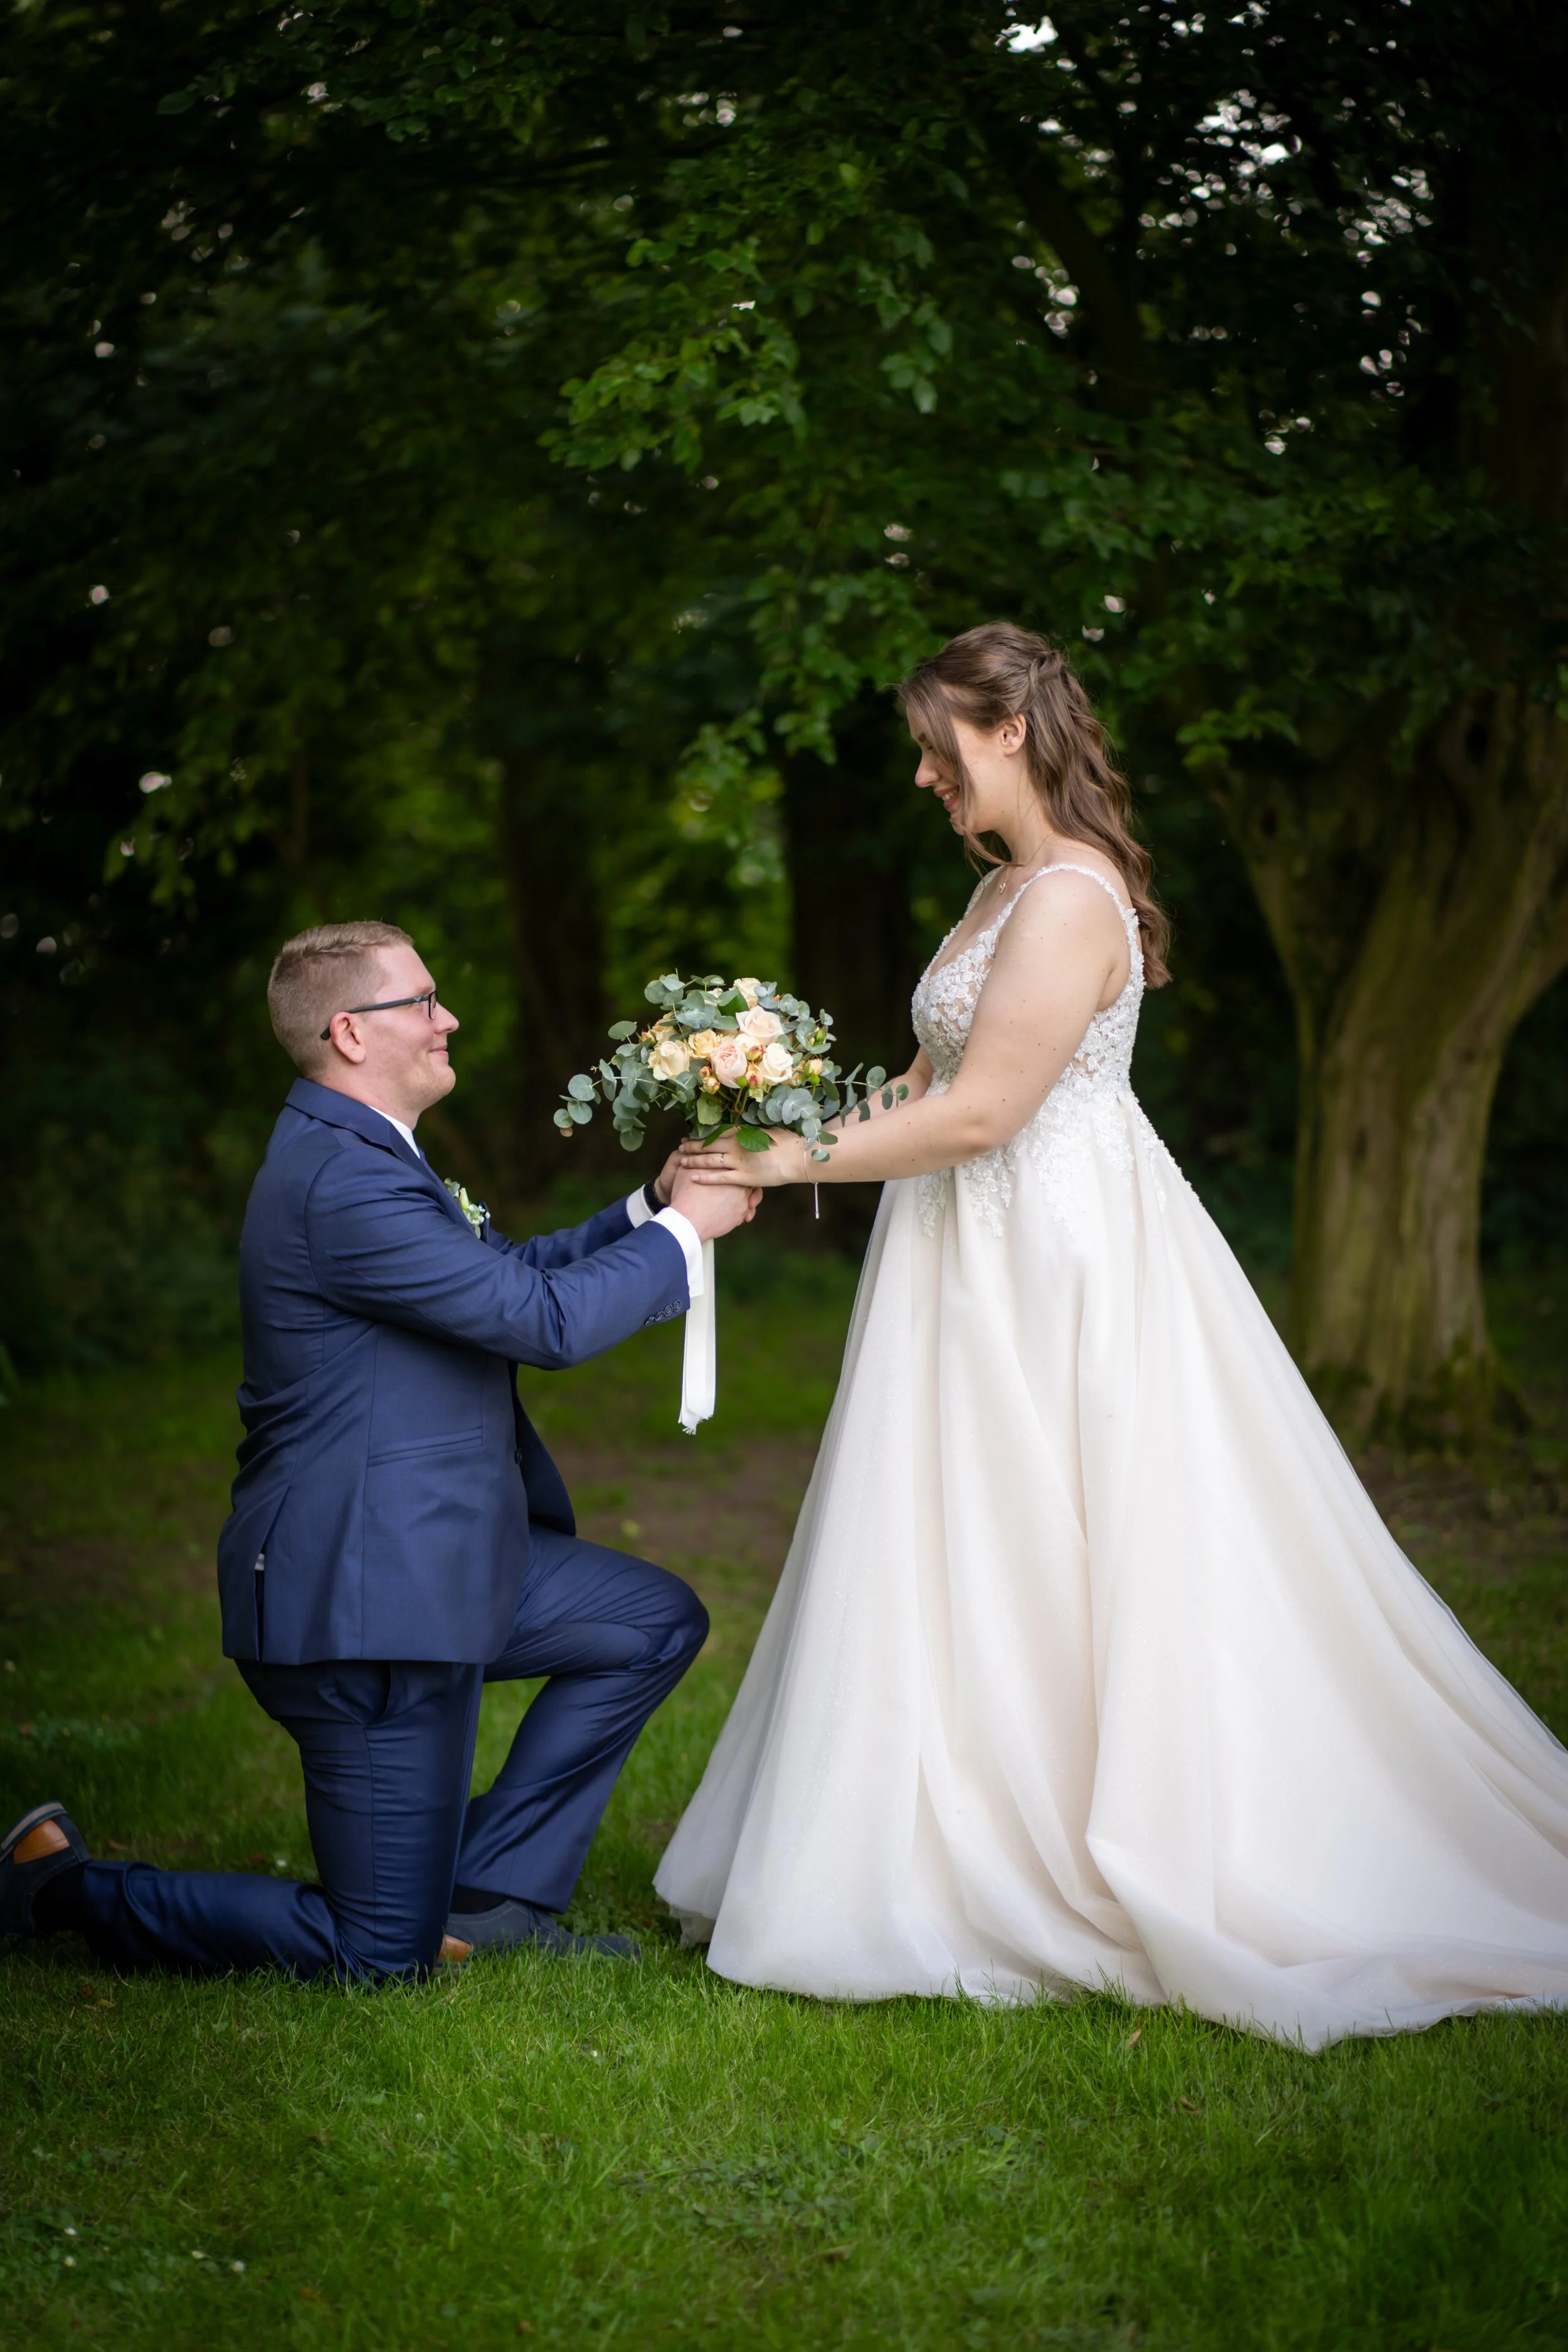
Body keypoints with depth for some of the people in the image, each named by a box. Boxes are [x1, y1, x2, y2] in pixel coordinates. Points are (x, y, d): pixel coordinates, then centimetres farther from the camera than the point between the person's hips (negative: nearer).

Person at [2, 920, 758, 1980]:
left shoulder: (365, 1154, 11)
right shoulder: (344, 1183, -24)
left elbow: (511, 1271, 18)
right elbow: (546, 1318, -24)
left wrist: (650, 1207, 5)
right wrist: (684, 1230, -11)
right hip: (365, 1597, -11)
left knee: (656, 1621, 16)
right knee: (382, 1955, -3)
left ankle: (486, 1893, 17)